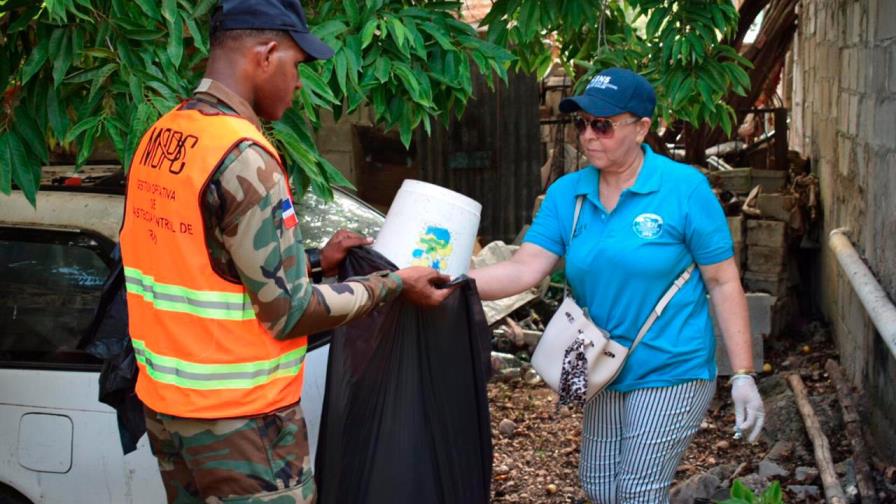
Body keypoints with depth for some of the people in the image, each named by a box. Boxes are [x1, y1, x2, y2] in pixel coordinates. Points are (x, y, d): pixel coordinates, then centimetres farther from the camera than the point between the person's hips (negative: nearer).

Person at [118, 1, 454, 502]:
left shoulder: (161, 137, 5)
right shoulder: (242, 156, -21)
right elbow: (289, 311, -19)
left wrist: (313, 261, 12)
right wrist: (393, 284, -8)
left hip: (166, 400, 9)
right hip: (237, 416, -8)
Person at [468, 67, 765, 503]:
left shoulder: (685, 189, -13)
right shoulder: (566, 193, -1)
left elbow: (723, 282, -11)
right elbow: (524, 269, -11)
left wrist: (743, 375, -14)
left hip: (671, 372, -5)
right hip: (606, 373, 6)